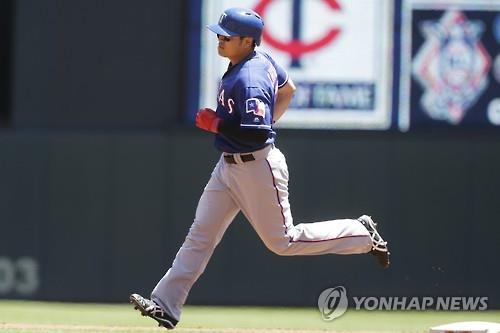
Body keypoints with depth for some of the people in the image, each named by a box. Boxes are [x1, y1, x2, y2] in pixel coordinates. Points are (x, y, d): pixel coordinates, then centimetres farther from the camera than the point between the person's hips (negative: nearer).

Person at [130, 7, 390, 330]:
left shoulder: (249, 81, -25)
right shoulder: (262, 60, 4)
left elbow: (258, 133, -31)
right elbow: (288, 88, 21)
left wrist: (217, 124, -23)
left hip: (257, 168, -10)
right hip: (229, 167, 10)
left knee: (283, 241, 4)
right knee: (200, 235, 3)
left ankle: (360, 233, 17)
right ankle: (166, 305, 1)